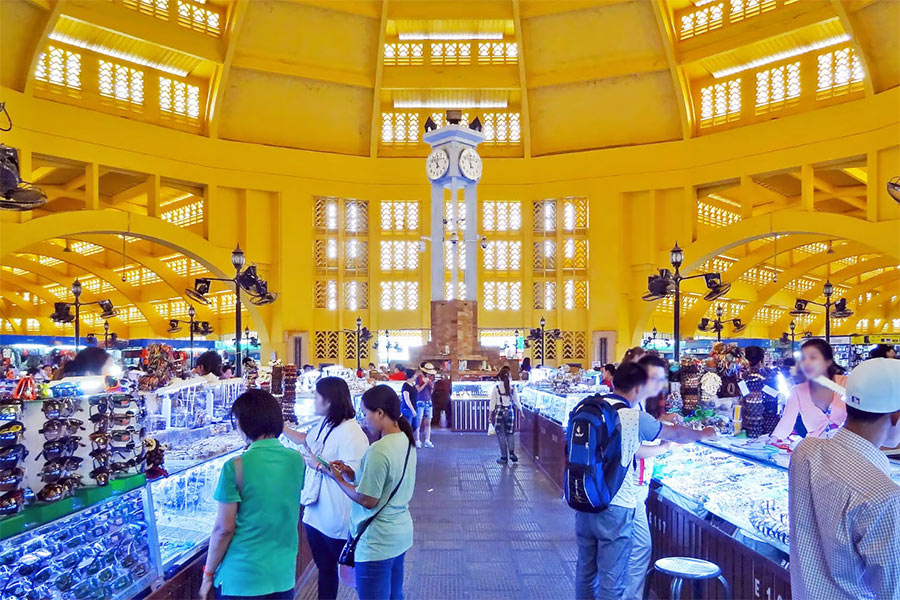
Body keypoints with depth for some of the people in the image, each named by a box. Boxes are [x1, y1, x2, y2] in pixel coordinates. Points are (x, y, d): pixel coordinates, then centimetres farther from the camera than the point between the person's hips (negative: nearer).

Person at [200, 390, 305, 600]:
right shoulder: (297, 460, -3)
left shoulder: (236, 467, -16)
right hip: (284, 575, 4)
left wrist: (208, 575, 1)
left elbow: (224, 528, -13)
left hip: (241, 580, -4)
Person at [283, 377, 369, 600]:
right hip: (316, 514, 9)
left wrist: (319, 465, -24)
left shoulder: (351, 433, -25)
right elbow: (305, 440, 27)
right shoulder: (325, 425, 6)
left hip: (335, 519, -9)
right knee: (324, 567, 22)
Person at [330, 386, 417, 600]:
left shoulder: (378, 451, -26)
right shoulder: (406, 440, 2)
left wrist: (339, 479, -8)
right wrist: (353, 475, 5)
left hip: (376, 542, -9)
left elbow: (368, 500, -20)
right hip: (400, 533, 9)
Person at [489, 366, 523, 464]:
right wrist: (520, 412, 18)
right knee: (510, 433, 17)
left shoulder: (496, 387, -8)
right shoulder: (512, 387, 0)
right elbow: (517, 401, 7)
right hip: (510, 412, 3)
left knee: (501, 435, 5)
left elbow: (492, 402, -5)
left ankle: (504, 457, 9)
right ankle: (512, 453, 8)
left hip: (499, 412, -2)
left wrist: (490, 415, 1)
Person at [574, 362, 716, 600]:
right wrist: (704, 434, 24)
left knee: (585, 571, 19)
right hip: (615, 507, -6)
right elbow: (675, 434, 4)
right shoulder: (635, 417, -11)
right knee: (611, 579, 5)